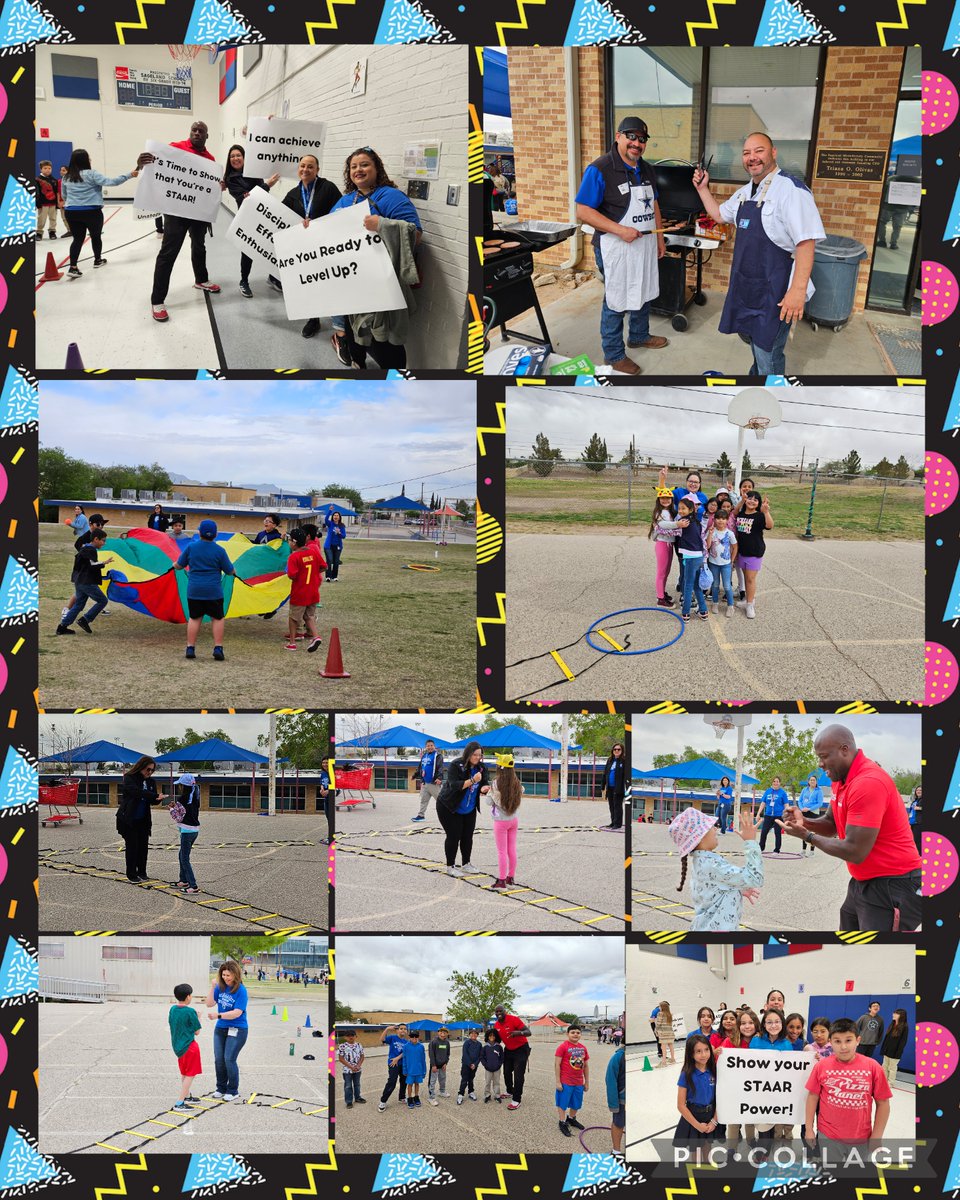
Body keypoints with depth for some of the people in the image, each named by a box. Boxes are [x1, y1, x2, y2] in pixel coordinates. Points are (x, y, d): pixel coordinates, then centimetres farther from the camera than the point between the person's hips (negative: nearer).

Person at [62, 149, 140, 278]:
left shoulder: (67, 177, 7)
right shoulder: (91, 174, -11)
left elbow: (64, 195, 18)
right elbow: (110, 182, -17)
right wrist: (129, 175, -13)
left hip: (71, 212, 4)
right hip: (91, 212, -4)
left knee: (78, 238, 5)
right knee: (96, 235, 18)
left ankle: (73, 267, -10)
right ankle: (98, 260, 37)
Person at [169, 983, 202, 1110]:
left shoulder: (173, 1009, 1)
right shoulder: (190, 1011, -19)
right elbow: (197, 1031, -12)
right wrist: (199, 1019, 5)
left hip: (177, 1046, 8)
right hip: (189, 1046, -8)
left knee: (184, 1073, 24)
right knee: (190, 1075, -1)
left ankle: (186, 1096, 40)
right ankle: (179, 1103, -6)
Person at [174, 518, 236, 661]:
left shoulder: (190, 547, -3)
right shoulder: (219, 550, -7)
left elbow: (179, 565, 8)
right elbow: (229, 571, 1)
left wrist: (174, 565, 31)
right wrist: (234, 571, 24)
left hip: (194, 590, 2)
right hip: (214, 591, -2)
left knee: (194, 618, 11)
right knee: (217, 618, 8)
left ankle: (190, 648, 9)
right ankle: (218, 648, 1)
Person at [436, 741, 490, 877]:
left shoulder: (481, 768, -3)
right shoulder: (456, 765, -21)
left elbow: (483, 785, -1)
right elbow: (454, 785, -30)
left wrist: (484, 789, -26)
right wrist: (472, 780, -40)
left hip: (469, 809, 6)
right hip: (449, 807, -6)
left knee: (467, 836, 10)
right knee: (453, 836, -2)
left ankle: (466, 864, 25)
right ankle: (450, 867, 11)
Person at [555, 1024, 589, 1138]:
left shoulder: (583, 1048, 3)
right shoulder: (563, 1047, -13)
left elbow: (586, 1066, 12)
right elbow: (557, 1064, -13)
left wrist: (587, 1082, 14)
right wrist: (557, 1082, -14)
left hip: (579, 1083, 6)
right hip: (565, 1082, -6)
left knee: (576, 1104, 18)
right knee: (563, 1103, 5)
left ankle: (571, 1119, 40)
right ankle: (562, 1123, 20)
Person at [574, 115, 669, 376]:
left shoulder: (646, 170, 8)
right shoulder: (599, 170, -16)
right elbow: (583, 211, -19)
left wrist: (660, 237, 16)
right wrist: (619, 230, -25)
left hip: (645, 245, 8)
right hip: (616, 247, -8)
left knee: (644, 293, 21)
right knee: (616, 301, 1)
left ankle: (639, 336, 42)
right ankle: (613, 355, 13)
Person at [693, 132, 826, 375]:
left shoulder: (790, 190, -20)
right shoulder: (745, 192, 8)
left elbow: (806, 243, -25)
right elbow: (719, 214, 28)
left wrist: (798, 290, -29)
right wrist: (703, 189, 15)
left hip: (774, 290, -8)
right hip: (745, 283, 9)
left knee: (767, 353, -1)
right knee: (751, 337, 23)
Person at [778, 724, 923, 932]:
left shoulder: (868, 783, -25)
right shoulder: (842, 778, 8)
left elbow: (854, 851, -25)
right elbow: (832, 824, 18)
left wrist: (807, 836, -12)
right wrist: (804, 822, -4)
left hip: (892, 887, -10)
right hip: (863, 883, 10)